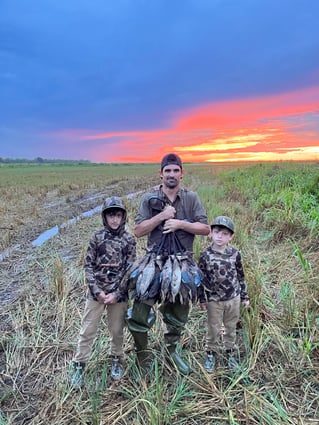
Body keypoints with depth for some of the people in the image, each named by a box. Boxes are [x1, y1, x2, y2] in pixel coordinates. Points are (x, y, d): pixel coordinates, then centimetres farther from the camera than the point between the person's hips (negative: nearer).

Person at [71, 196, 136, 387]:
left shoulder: (129, 239, -3)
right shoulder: (97, 237, -1)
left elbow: (130, 269, -5)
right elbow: (88, 265, -1)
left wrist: (117, 294, -11)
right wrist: (97, 291, -9)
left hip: (119, 294, 0)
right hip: (96, 292, 1)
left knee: (117, 330, 14)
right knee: (88, 331, 8)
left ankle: (117, 360, 37)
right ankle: (79, 366, 24)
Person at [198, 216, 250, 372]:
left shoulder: (235, 253, -7)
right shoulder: (205, 255, -12)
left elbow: (240, 276, 3)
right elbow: (201, 278, -4)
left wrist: (244, 296, 7)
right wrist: (202, 299, 0)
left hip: (233, 298, 2)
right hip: (214, 300, -2)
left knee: (231, 328, 18)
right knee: (214, 329, 11)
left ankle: (231, 353, 37)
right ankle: (211, 354, 32)